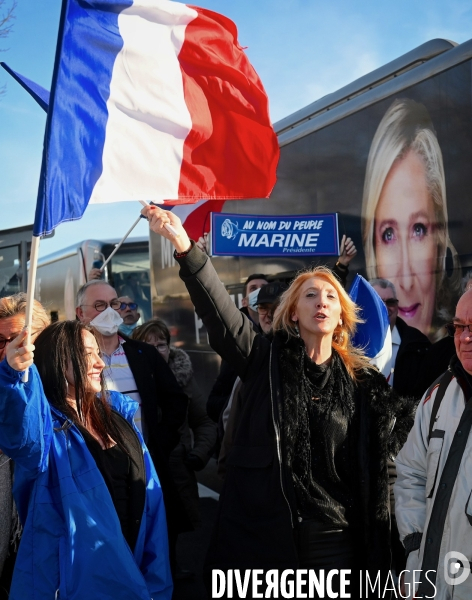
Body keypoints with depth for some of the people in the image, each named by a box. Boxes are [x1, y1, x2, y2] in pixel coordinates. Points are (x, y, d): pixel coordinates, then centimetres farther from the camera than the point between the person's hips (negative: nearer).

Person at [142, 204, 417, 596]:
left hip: (334, 540, 2)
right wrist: (186, 249, -25)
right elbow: (219, 311, -13)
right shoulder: (265, 359, 0)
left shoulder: (362, 381, 6)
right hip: (260, 536, -1)